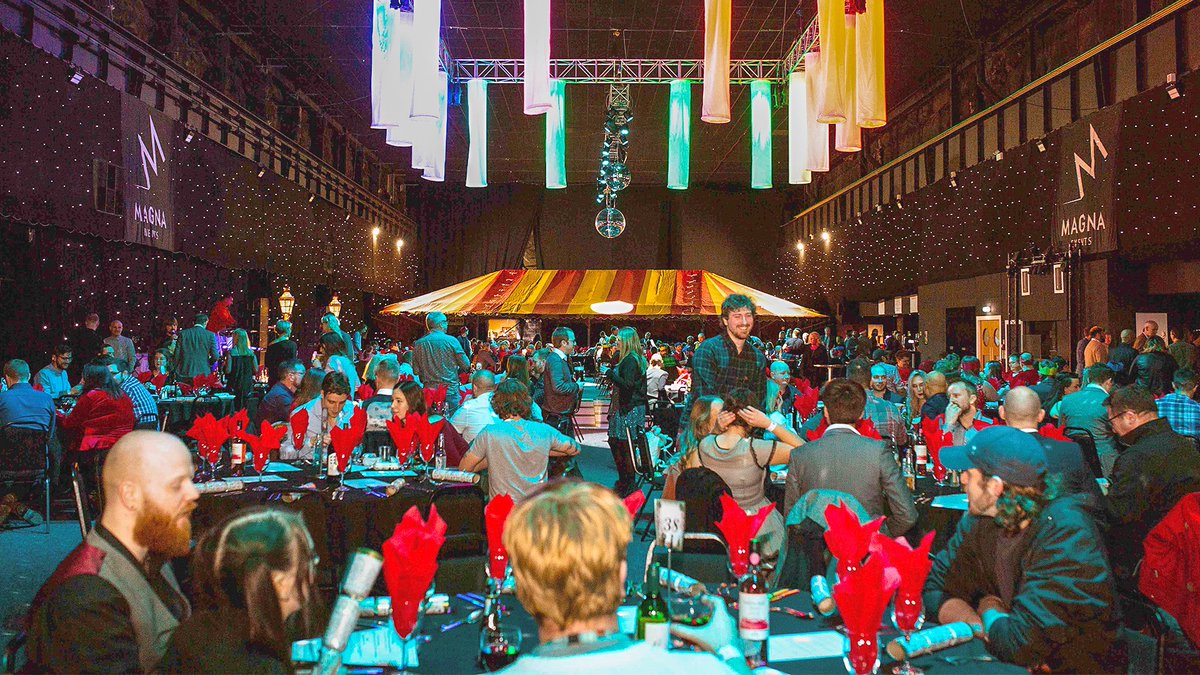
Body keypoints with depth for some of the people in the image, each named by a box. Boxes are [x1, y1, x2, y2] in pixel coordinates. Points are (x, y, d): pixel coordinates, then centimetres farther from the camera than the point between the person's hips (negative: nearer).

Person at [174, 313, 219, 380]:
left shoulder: (183, 333, 3)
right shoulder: (210, 335, -1)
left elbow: (177, 354, 4)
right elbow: (215, 356, -3)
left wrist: (175, 370, 13)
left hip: (185, 373, 1)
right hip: (203, 373, -1)